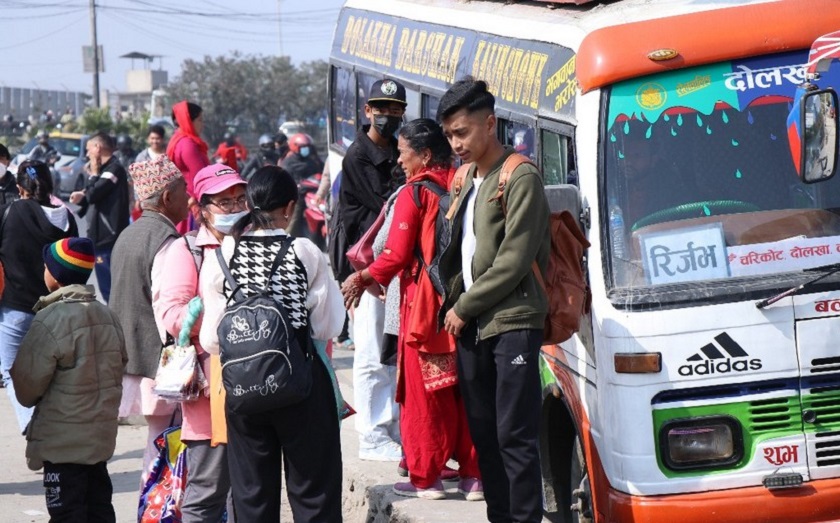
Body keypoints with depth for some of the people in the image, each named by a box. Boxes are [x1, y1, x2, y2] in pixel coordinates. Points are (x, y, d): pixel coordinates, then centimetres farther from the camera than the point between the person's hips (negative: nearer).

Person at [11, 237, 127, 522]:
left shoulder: (50, 321, -18)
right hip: (102, 433, 7)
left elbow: (27, 384, -13)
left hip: (62, 438, -7)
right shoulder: (108, 316, 6)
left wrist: (30, 399, 9)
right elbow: (119, 367, 14)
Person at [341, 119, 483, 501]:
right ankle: (473, 475, 12)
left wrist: (363, 278, 2)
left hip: (424, 305, -5)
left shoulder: (414, 193, -10)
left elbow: (397, 256, -13)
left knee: (422, 393, 2)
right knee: (464, 390, 10)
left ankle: (426, 478, 5)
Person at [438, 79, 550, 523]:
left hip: (511, 323, -8)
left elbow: (513, 261, -14)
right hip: (470, 326, 8)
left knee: (514, 436, -9)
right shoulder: (465, 181, 15)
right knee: (484, 435, 10)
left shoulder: (520, 179, -9)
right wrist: (453, 304, 6)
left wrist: (463, 307, -9)